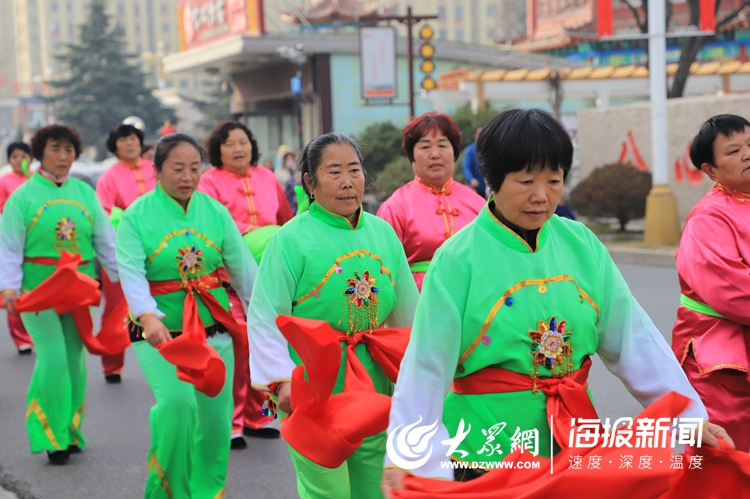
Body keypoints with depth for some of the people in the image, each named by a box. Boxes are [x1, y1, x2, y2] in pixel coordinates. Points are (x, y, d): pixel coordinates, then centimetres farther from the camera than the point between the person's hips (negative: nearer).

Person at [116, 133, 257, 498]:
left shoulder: (216, 212, 3)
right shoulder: (137, 216, -5)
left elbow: (243, 269, 2)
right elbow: (132, 273, -18)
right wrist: (149, 317, -35)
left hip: (213, 332, 4)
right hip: (160, 334, -3)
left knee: (215, 419, 6)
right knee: (177, 401, -24)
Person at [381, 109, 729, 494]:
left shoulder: (582, 245, 0)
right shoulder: (459, 259, -12)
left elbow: (631, 337, 0)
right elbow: (427, 365, -13)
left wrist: (690, 416, -5)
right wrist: (404, 457, -20)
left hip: (574, 444, 4)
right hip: (488, 448, -4)